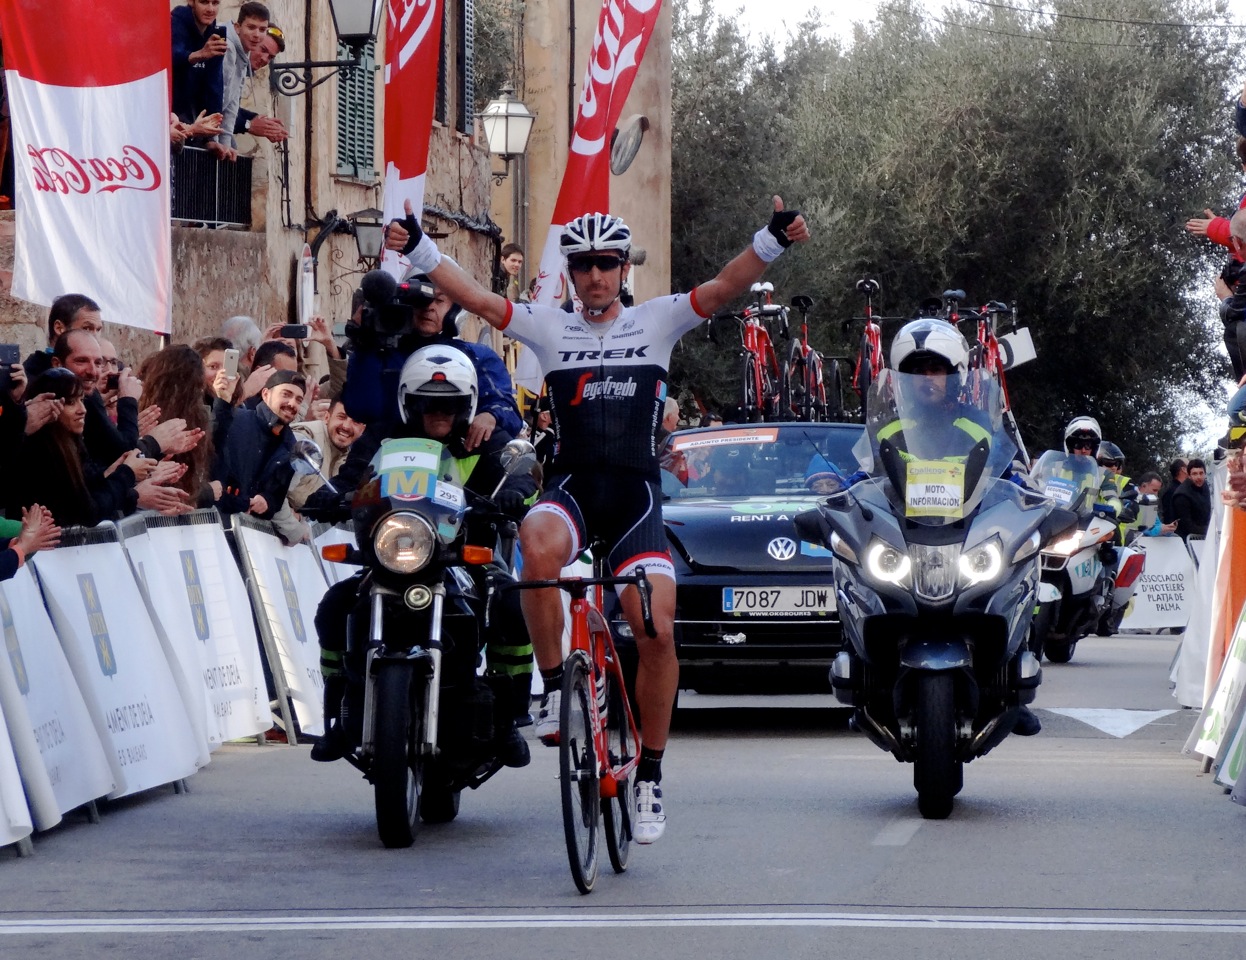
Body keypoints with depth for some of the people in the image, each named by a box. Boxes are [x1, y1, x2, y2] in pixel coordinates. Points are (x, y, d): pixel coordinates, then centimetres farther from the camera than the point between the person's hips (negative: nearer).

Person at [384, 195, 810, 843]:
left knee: (656, 631, -14)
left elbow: (724, 287, -3)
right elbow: (475, 299, 2)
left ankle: (650, 774, 1)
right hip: (571, 488, 0)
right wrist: (418, 249, -9)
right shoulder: (550, 328, 11)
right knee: (538, 548, -37)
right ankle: (554, 685, -19)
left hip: (637, 494, 0)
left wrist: (773, 240, -19)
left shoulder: (656, 321, 10)